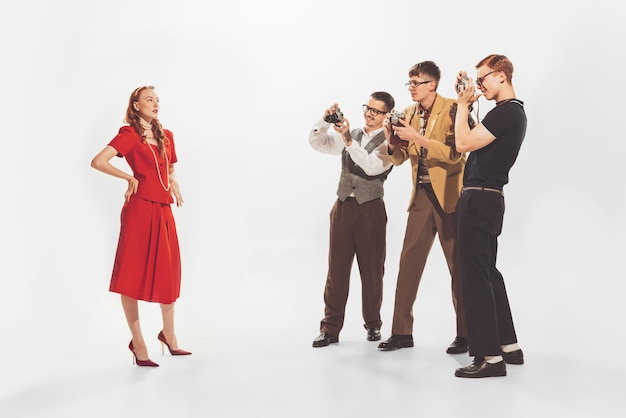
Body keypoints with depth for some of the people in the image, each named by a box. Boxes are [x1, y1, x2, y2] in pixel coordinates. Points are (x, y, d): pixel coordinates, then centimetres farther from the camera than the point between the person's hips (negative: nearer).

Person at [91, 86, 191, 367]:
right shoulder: (129, 134, -4)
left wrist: (173, 183, 10)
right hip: (140, 209, -7)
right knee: (133, 273, -1)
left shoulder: (166, 136, 16)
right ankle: (137, 343, 8)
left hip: (163, 210, 7)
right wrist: (130, 178, -8)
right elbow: (98, 162, -15)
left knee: (168, 272, 12)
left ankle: (168, 334, 27)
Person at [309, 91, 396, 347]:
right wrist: (326, 120, -8)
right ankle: (330, 328, 6)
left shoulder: (388, 143, -2)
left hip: (371, 210, -3)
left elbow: (372, 166, -19)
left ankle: (373, 324, 22)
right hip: (343, 206, 3)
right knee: (336, 269, 2)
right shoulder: (349, 135, 13)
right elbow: (317, 143, 8)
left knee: (372, 270, 6)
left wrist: (348, 140, -24)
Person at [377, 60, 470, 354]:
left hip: (448, 195, -6)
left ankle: (465, 334, 13)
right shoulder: (409, 113, 10)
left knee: (458, 265, 2)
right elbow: (399, 158, 14)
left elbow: (454, 153, -20)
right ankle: (402, 332, 12)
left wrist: (417, 138, -24)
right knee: (409, 262, 4)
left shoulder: (453, 109, -9)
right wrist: (392, 140, -7)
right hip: (421, 195, 6)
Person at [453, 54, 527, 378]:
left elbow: (463, 143, -18)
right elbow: (473, 140, 28)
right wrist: (468, 101, 18)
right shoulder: (513, 112, 17)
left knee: (476, 277, -8)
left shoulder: (506, 112, -16)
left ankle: (490, 357, -4)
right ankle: (509, 346, 24)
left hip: (480, 199, -11)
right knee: (488, 273, 16)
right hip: (486, 199, 11)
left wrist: (463, 105, -5)